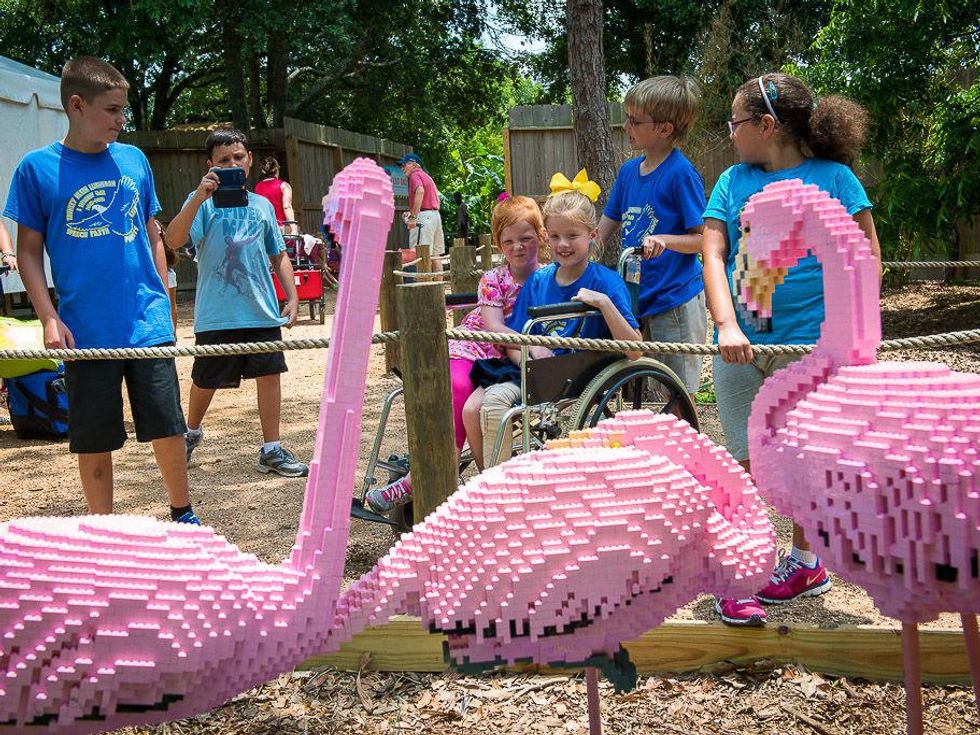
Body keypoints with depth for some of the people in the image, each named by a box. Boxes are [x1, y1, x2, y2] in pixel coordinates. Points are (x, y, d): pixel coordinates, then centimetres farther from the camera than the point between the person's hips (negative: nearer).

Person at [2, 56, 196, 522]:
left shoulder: (134, 161, 6)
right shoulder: (37, 168, -2)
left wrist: (164, 304, 11)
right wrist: (50, 319, -8)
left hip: (148, 325, 2)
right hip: (86, 333, -2)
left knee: (167, 428, 6)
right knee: (94, 442, 7)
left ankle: (182, 513, 27)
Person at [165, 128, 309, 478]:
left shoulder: (262, 206, 11)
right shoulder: (203, 202, -3)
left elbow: (279, 256, 18)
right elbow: (174, 239, -20)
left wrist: (292, 297, 9)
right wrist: (198, 198, -30)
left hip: (263, 311, 3)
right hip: (216, 314, -3)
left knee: (269, 374, 2)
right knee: (207, 380, 10)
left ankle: (271, 450, 12)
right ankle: (191, 432, 38)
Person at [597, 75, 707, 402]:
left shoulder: (681, 173, -12)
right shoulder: (629, 170, 9)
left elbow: (703, 239, -13)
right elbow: (604, 230, 15)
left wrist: (664, 240, -29)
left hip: (675, 300, -7)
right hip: (637, 299, 7)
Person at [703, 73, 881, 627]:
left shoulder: (833, 176, -2)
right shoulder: (733, 181, 6)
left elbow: (866, 253, -1)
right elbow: (714, 255, -2)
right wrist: (727, 325, -16)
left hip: (809, 342, -2)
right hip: (741, 343, 2)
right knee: (747, 459, 4)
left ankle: (805, 561, 30)